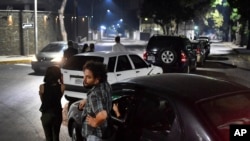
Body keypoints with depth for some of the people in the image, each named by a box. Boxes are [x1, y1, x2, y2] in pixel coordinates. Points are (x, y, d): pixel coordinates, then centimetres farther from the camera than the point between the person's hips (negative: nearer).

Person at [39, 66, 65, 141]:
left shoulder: (42, 87, -16)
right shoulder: (61, 87, -15)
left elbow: (42, 100, -1)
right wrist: (61, 81, 3)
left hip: (46, 114, -1)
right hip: (57, 114, 1)